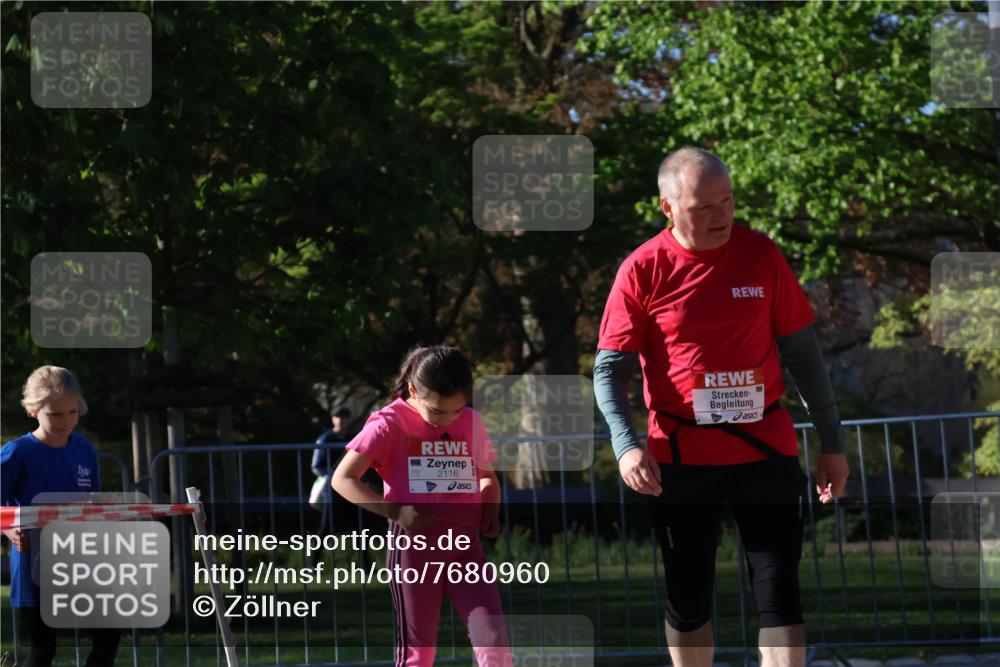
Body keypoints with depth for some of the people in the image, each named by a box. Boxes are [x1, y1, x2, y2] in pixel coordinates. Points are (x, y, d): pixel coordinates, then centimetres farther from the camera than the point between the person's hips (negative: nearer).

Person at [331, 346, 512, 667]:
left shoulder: (471, 422, 6)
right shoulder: (390, 423, -6)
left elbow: (488, 476, 23)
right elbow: (343, 478, -8)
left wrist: (490, 511, 1)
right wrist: (394, 511, -20)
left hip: (465, 545, 3)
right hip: (414, 544, -3)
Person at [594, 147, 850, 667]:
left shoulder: (761, 255, -1)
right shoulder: (642, 271, -5)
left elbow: (802, 354, 7)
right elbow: (609, 368, -3)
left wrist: (832, 443, 7)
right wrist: (626, 445, -20)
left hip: (764, 449, 0)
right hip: (680, 457, 0)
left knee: (778, 594, -6)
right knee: (687, 600, 8)